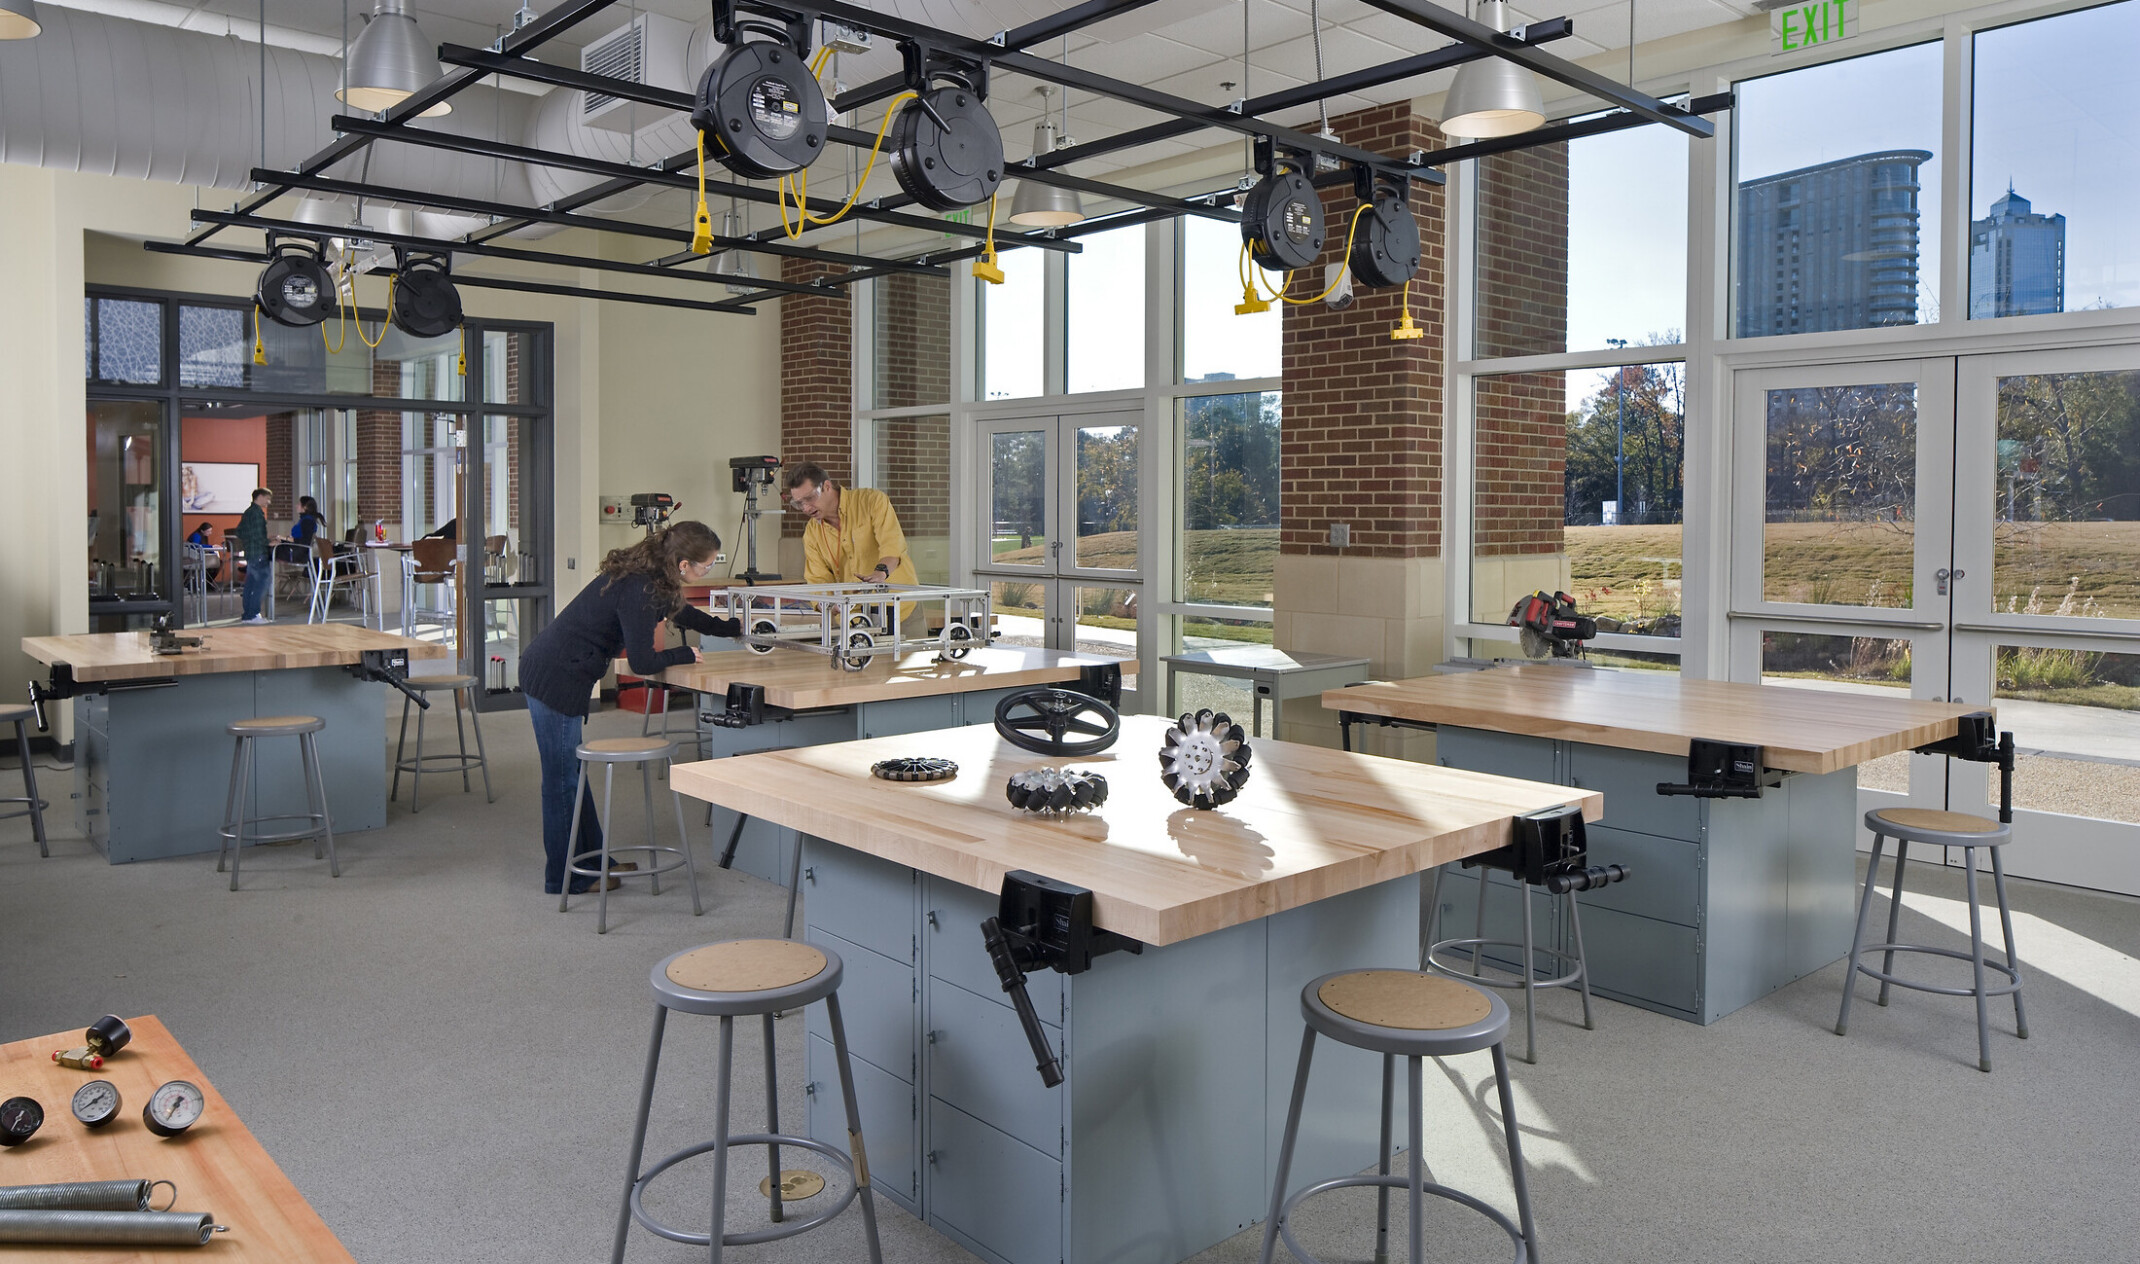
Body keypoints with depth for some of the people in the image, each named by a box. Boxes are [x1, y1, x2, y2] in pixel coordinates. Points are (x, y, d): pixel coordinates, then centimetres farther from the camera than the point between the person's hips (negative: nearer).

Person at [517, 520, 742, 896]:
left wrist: (734, 628, 34)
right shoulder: (637, 590, -24)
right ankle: (564, 878, 13)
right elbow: (642, 663, -21)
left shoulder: (645, 577, 6)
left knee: (572, 771, 18)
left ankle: (592, 859, 30)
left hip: (552, 671, 10)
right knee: (563, 779, 1)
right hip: (554, 678, -10)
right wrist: (684, 654, -3)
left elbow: (679, 612, 26)